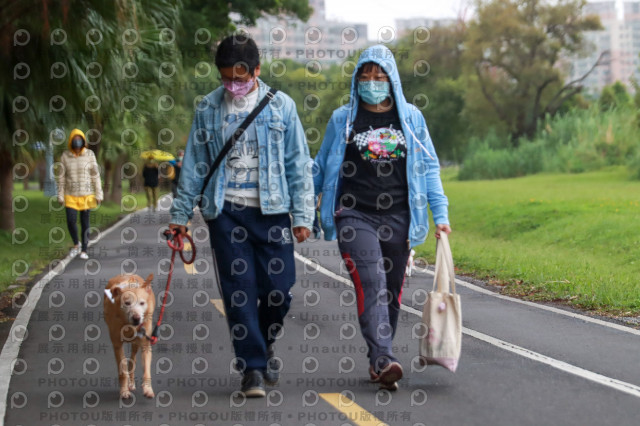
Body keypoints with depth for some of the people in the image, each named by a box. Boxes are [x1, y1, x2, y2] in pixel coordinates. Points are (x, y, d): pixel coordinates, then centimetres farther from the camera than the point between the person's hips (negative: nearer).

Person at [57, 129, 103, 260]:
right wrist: (60, 196, -1)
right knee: (71, 221, -11)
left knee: (85, 223, 2)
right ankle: (76, 244, 15)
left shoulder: (89, 154, -7)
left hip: (86, 194, -1)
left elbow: (95, 175, -3)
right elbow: (61, 177, 1)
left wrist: (98, 194, -5)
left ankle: (84, 250, 14)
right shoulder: (65, 156, -4)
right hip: (70, 195, 1)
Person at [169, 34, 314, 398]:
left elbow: (299, 164, 4)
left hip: (272, 210, 0)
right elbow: (194, 164, 11)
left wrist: (302, 215, -2)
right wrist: (181, 213, 8)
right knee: (239, 289, -3)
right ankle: (252, 367, 5)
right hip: (226, 212, 0)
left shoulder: (281, 106, 3)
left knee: (279, 286, -1)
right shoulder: (208, 109, 7)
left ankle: (265, 342, 28)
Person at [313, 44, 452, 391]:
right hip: (355, 216, -2)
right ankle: (383, 360, -26)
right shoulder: (342, 119, 8)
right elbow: (322, 168, 16)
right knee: (371, 284, -18)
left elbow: (429, 167, 12)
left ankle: (378, 359, 17)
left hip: (397, 218, 2)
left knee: (392, 291, 5)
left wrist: (440, 213, 5)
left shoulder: (411, 118, 10)